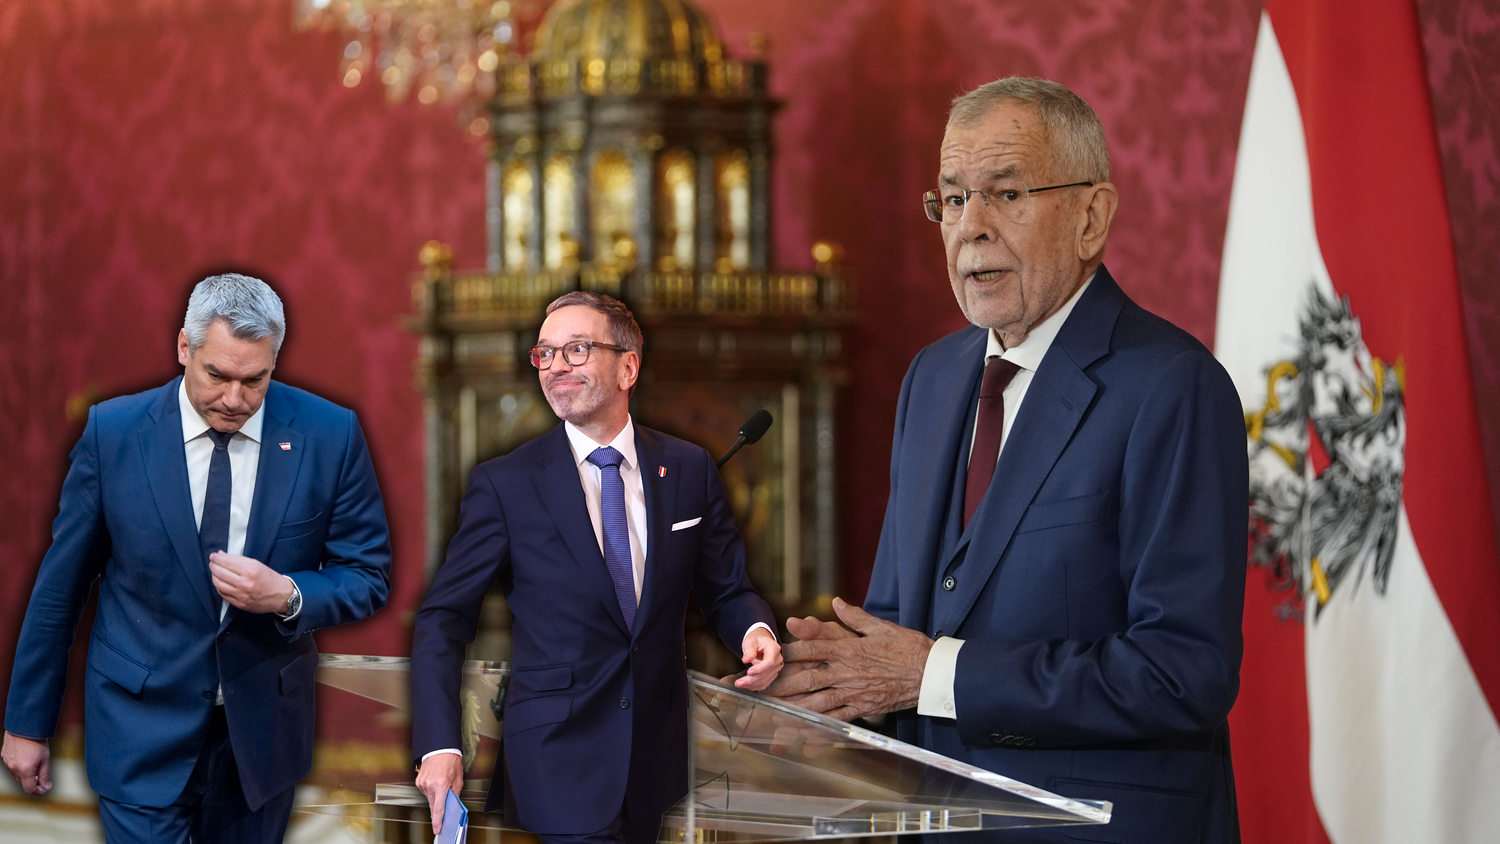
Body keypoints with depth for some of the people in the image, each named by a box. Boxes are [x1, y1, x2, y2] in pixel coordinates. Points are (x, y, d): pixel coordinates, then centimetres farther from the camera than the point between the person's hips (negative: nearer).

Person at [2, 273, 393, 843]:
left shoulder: (330, 435, -6)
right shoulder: (113, 432, -7)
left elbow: (369, 577, 1)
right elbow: (60, 584, 0)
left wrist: (288, 596, -20)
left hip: (261, 728, 2)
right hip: (141, 729, -2)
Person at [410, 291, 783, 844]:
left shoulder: (690, 471, 6)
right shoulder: (503, 483, -3)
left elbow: (726, 591, 13)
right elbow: (444, 619, -3)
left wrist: (755, 631, -12)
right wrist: (438, 746, -16)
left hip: (658, 755, 3)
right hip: (557, 762, -3)